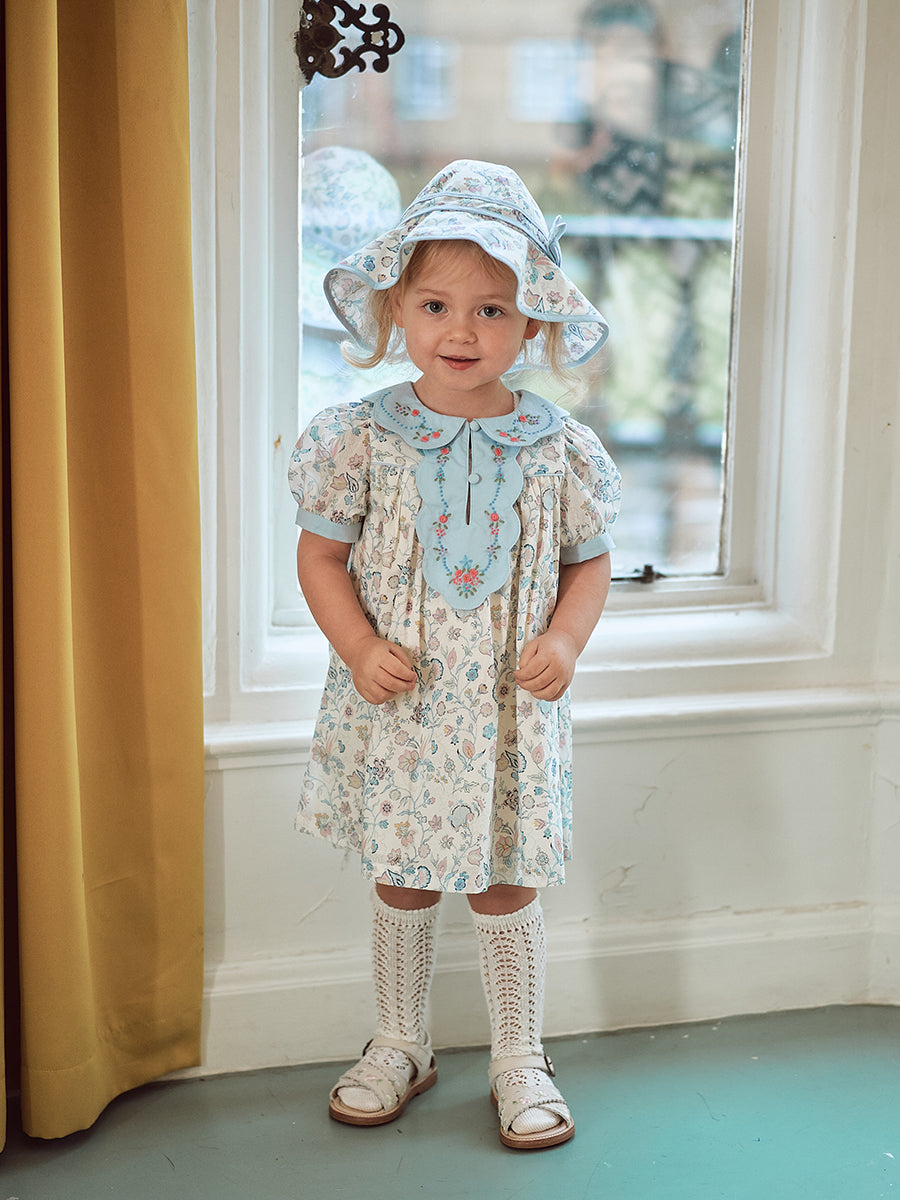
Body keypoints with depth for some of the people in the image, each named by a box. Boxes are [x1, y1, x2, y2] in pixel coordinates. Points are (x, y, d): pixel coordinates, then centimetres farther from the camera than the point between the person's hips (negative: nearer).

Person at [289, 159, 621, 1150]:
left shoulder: (558, 450, -5)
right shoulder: (361, 438, -7)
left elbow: (589, 560, 5)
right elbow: (321, 553, -1)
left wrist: (565, 640, -11)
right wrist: (359, 647, -14)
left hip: (511, 710, 0)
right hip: (396, 707, 0)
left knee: (506, 888, 10)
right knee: (403, 884, 14)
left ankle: (518, 1059, 29)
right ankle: (400, 1045, 35)